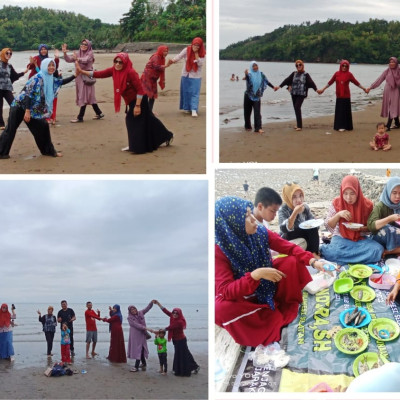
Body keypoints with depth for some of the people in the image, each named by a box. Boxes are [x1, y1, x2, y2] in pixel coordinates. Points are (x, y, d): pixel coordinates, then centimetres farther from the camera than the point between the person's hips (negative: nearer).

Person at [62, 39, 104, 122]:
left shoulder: (90, 53, -6)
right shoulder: (77, 54, 12)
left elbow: (85, 60, -26)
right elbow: (68, 59, 2)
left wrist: (77, 59, -46)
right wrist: (65, 53, -18)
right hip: (79, 77, 7)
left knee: (85, 96, -7)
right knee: (89, 97, 12)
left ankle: (80, 117, -7)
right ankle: (99, 113, 22)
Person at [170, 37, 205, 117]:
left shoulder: (202, 54, -8)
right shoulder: (187, 50, -6)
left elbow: (200, 64, -17)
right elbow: (179, 56, -15)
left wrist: (196, 53, -21)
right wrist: (173, 60, -35)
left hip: (195, 76, -2)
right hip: (186, 74, 2)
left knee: (194, 93, -10)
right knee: (186, 92, 9)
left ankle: (194, 110, -16)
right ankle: (186, 108, 22)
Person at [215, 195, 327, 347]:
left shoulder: (260, 233, -14)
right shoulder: (219, 251, -28)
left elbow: (290, 248, -8)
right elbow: (225, 292, -33)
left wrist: (313, 261, -24)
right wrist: (255, 275, -43)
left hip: (268, 286, 5)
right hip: (242, 297, -5)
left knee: (292, 261, -12)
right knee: (221, 308, -37)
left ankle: (289, 306, -1)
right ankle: (274, 319, -18)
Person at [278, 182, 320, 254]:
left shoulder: (305, 207, -6)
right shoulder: (283, 210, -20)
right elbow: (284, 229, -37)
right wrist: (295, 213, -46)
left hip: (304, 238, 4)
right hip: (288, 240, -4)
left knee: (313, 228, -22)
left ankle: (313, 253, -16)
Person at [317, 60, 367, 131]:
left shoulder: (349, 74, -1)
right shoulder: (337, 73, 4)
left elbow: (356, 82, 1)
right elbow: (330, 82, 10)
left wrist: (363, 88, -4)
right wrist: (323, 89, 10)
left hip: (346, 96, -2)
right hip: (339, 96, 2)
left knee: (346, 111, 0)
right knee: (339, 111, 2)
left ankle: (347, 126, 5)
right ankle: (340, 126, 8)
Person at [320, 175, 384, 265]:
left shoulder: (367, 204, -6)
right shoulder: (337, 203, -5)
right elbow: (328, 226, -4)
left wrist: (360, 229, -18)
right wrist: (338, 214, -21)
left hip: (361, 239, 3)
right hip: (341, 238, -3)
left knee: (377, 250, -31)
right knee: (332, 252, -38)